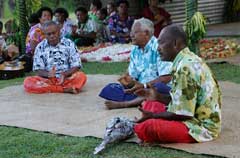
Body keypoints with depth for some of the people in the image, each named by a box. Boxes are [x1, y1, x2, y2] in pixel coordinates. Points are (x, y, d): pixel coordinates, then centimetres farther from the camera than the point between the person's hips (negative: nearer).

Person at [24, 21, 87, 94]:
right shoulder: (40, 47, 4)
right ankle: (65, 89, -32)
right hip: (47, 80, 1)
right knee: (28, 81, -28)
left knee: (81, 76, -30)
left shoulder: (69, 44, 2)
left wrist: (65, 74, -21)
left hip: (67, 78, -1)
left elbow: (76, 66, -1)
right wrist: (48, 74, -23)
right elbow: (38, 70, 0)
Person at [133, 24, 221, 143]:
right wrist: (158, 97, 8)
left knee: (146, 128, -29)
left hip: (201, 126, -10)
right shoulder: (190, 59, 10)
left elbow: (183, 113, -22)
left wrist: (153, 115, -9)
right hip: (199, 117, 10)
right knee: (149, 104, 20)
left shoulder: (185, 68, -22)